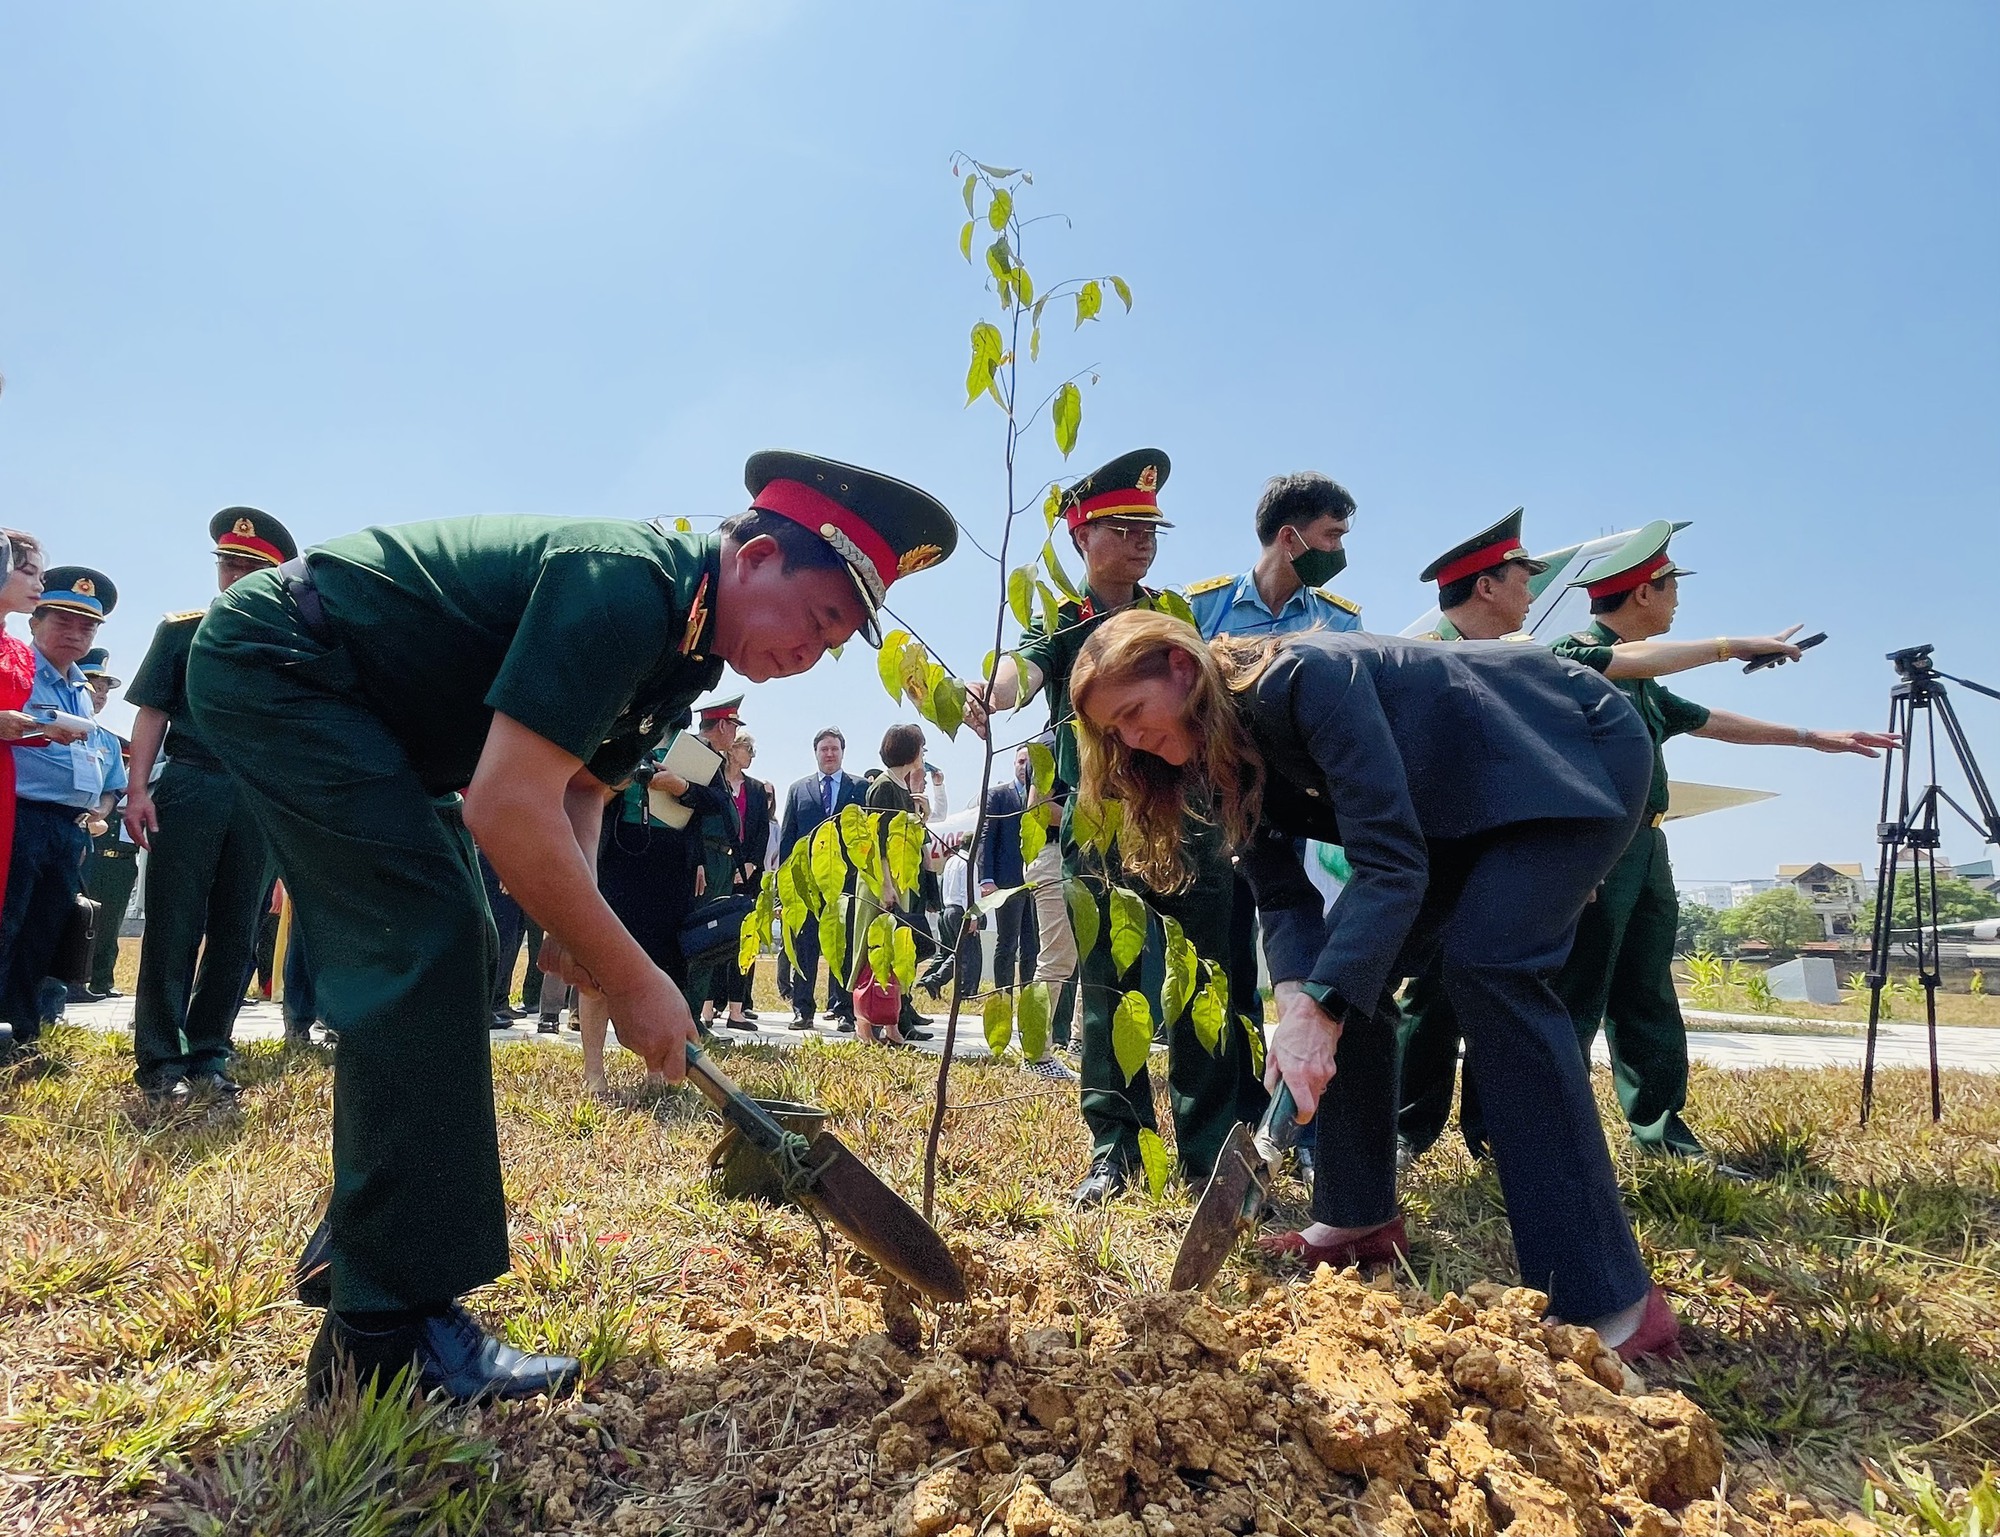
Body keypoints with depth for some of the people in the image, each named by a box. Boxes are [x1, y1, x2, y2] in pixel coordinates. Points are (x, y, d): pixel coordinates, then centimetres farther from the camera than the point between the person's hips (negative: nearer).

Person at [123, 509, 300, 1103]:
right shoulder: (180, 630, 10)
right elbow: (153, 713, 5)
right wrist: (138, 789, -6)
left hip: (263, 800, 2)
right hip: (189, 788, -1)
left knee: (238, 935, 5)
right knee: (173, 927, -1)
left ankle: (208, 1056, 14)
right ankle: (159, 1061, 5)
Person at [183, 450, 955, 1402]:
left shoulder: (685, 638, 1)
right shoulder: (627, 586, -29)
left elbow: (578, 791, 9)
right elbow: (506, 806, -34)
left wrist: (576, 921, -10)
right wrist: (632, 980, -26)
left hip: (358, 710, 10)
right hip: (273, 663, -10)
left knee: (441, 959, 9)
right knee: (425, 949, -19)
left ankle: (358, 1253, 22)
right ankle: (392, 1329, -14)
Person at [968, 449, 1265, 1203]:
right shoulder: (1060, 625, 4)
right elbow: (1020, 670, -18)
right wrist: (987, 695, -42)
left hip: (1188, 821, 2)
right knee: (1107, 987, 4)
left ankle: (1213, 1146, 10)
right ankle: (1115, 1149, 14)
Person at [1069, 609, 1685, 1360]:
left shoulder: (1305, 678, -30)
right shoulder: (1226, 754, -5)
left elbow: (1390, 861, -35)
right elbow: (1282, 897, -9)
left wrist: (1320, 1010, -42)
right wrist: (1297, 1001, -28)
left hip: (1576, 754, -8)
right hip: (1461, 799, 9)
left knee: (1489, 964, -26)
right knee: (1344, 964, 0)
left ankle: (1609, 1303, -22)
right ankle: (1361, 1216, 11)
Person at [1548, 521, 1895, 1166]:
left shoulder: (1643, 685, 23)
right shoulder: (1578, 651, -5)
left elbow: (1706, 720, 31)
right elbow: (1629, 660, -26)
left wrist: (1812, 737, 34)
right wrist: (1734, 646, -21)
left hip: (1645, 847, 10)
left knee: (1649, 1001, 11)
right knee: (1576, 1001, -9)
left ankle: (1662, 1135, 18)